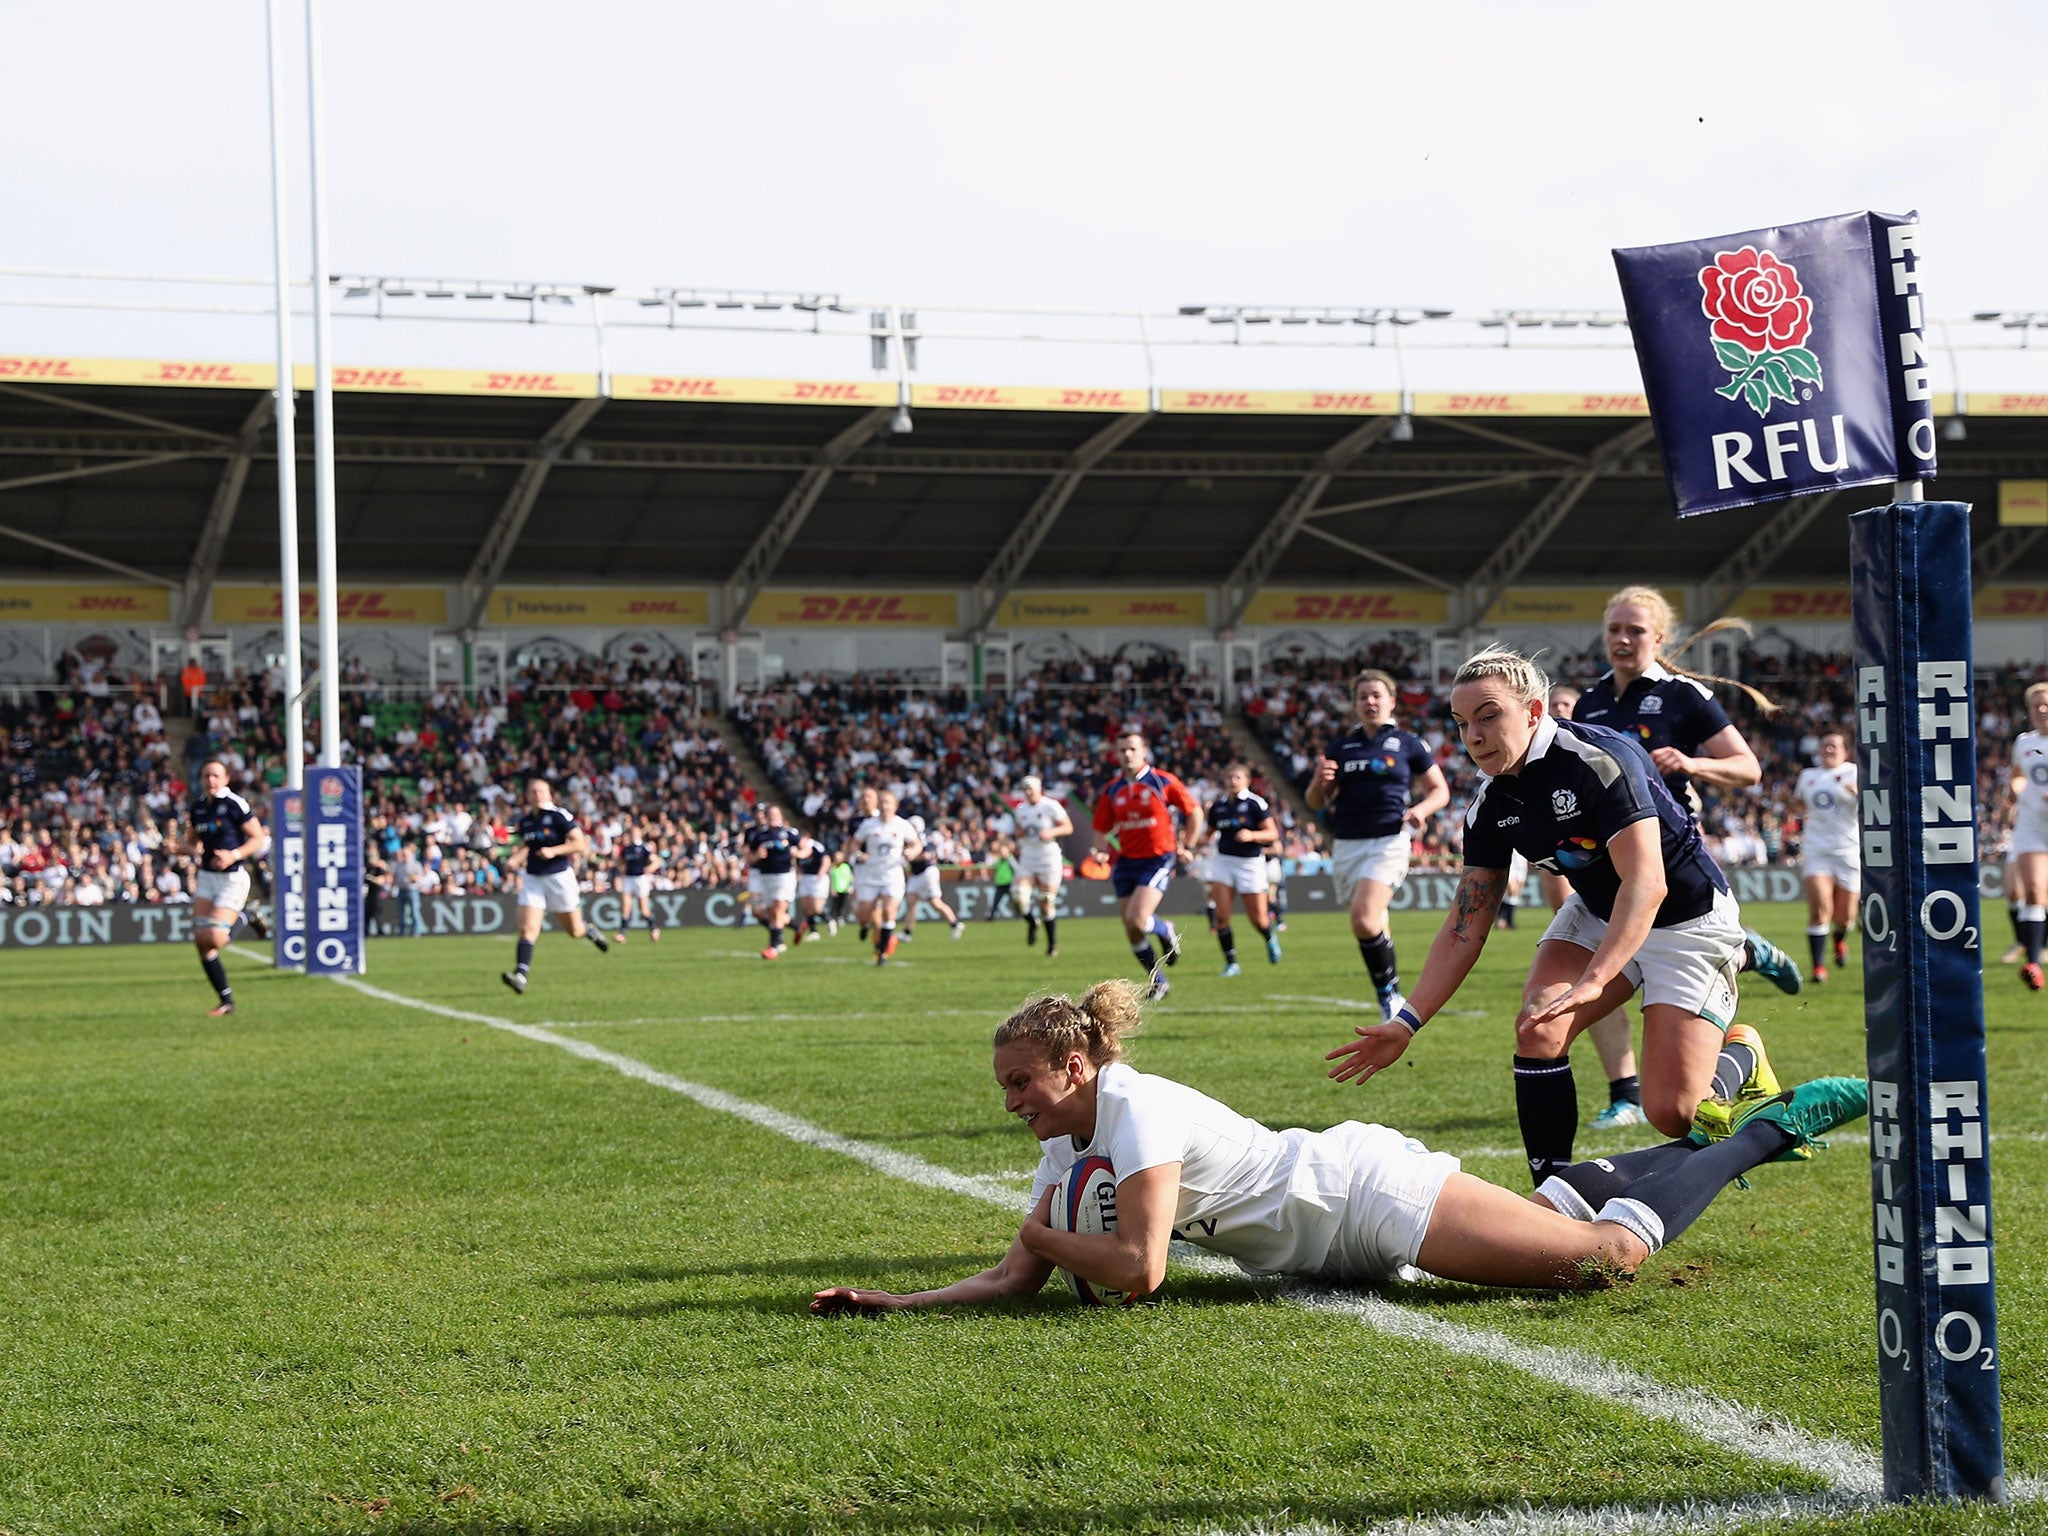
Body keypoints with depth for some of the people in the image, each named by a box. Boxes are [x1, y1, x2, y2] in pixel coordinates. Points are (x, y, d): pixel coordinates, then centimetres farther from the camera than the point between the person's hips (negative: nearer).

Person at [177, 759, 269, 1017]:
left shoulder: (234, 804, -12)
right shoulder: (198, 807, 8)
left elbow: (259, 838, -10)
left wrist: (234, 855, -23)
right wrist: (188, 848, -2)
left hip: (232, 877, -7)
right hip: (206, 876, 7)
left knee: (214, 938, -17)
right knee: (200, 940, -3)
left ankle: (242, 916, 17)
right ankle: (226, 1002, 9)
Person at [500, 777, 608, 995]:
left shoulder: (559, 816, -10)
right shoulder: (525, 821, 8)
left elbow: (580, 844, -12)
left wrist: (553, 851, -22)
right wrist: (515, 859, 4)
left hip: (559, 877, -4)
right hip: (532, 878, 4)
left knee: (574, 931, 9)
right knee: (527, 928, -13)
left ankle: (592, 934, 44)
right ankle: (520, 975, -22)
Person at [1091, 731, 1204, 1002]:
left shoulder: (1163, 782, -6)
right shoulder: (1112, 790, 5)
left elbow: (1194, 812, 4)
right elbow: (1101, 830, 12)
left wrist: (1188, 848, 0)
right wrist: (1103, 848, -8)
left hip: (1158, 860, -5)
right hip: (1126, 862, 5)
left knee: (1136, 920, -22)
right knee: (1132, 933, 5)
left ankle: (1166, 931, 12)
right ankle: (1159, 982, 23)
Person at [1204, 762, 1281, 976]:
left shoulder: (1255, 803, -7)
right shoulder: (1218, 805, 6)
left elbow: (1272, 833, -7)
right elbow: (1209, 832, 20)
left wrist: (1252, 835, -25)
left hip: (1250, 862, -3)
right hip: (1223, 860, 3)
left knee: (1258, 918, 1)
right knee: (1221, 916, -11)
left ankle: (1271, 939, 36)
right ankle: (1231, 963, -1)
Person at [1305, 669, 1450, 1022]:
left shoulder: (1408, 744, 4)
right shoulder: (1339, 748, 12)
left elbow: (1440, 790, 10)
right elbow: (1316, 802, 14)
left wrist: (1422, 809, -11)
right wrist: (1320, 783, -9)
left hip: (1388, 843, -4)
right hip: (1346, 845, 4)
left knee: (1364, 920, -23)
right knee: (1375, 928, 7)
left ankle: (1389, 992, -9)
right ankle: (1392, 1001, 21)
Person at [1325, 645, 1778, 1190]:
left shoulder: (1601, 759, -29)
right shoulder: (1491, 804, -6)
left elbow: (1646, 883, -38)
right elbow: (1466, 925, 0)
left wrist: (1592, 982, -50)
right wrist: (1407, 1022, -9)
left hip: (1687, 920, -6)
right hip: (1595, 912, 6)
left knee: (1672, 1113, -13)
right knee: (1538, 1029, -20)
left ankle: (1742, 1054, 20)